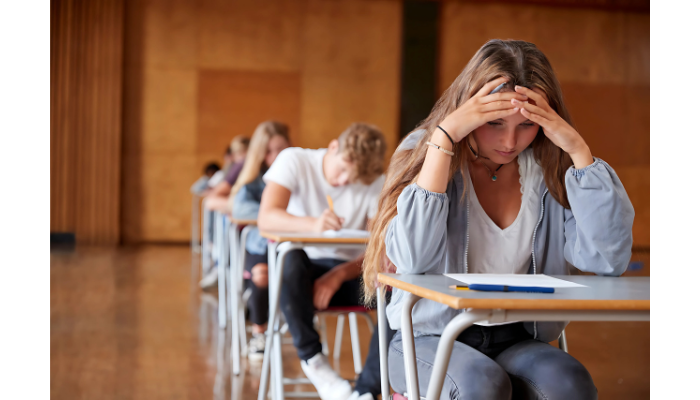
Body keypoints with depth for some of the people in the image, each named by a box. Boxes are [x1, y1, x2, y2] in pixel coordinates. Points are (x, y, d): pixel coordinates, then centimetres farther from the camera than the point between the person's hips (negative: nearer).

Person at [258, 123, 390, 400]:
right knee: (290, 260, -39)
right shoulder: (295, 161, -7)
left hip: (348, 273, 2)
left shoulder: (376, 183, 0)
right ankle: (312, 359, -24)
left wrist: (339, 275, -26)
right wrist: (312, 224, -42)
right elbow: (266, 219, -22)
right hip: (302, 273, -2)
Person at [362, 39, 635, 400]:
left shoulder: (549, 171, 2)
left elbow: (608, 259, -10)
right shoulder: (425, 152, -3)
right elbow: (411, 258, -21)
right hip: (431, 337, -2)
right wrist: (444, 137, -21)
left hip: (517, 339, 2)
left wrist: (578, 149, -13)